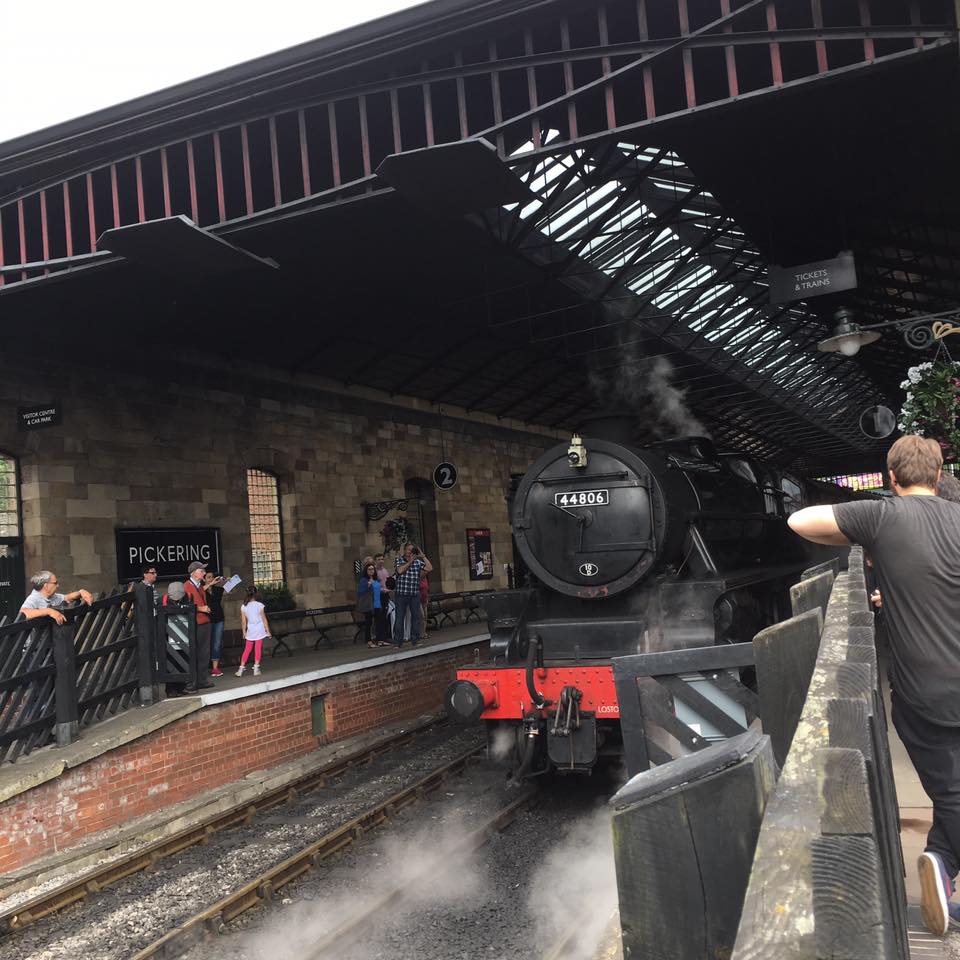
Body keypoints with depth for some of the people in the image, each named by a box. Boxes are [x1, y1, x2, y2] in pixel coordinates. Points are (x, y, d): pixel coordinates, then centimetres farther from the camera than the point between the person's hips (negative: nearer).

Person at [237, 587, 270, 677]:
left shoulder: (243, 607, -2)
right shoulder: (260, 605, -8)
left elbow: (244, 621, 2)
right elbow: (264, 619, -4)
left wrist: (244, 632, 14)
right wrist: (268, 631, 3)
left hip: (250, 632, 2)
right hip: (260, 631, -2)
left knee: (247, 650, 11)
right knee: (258, 649, 4)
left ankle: (241, 668, 9)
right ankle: (256, 668, 4)